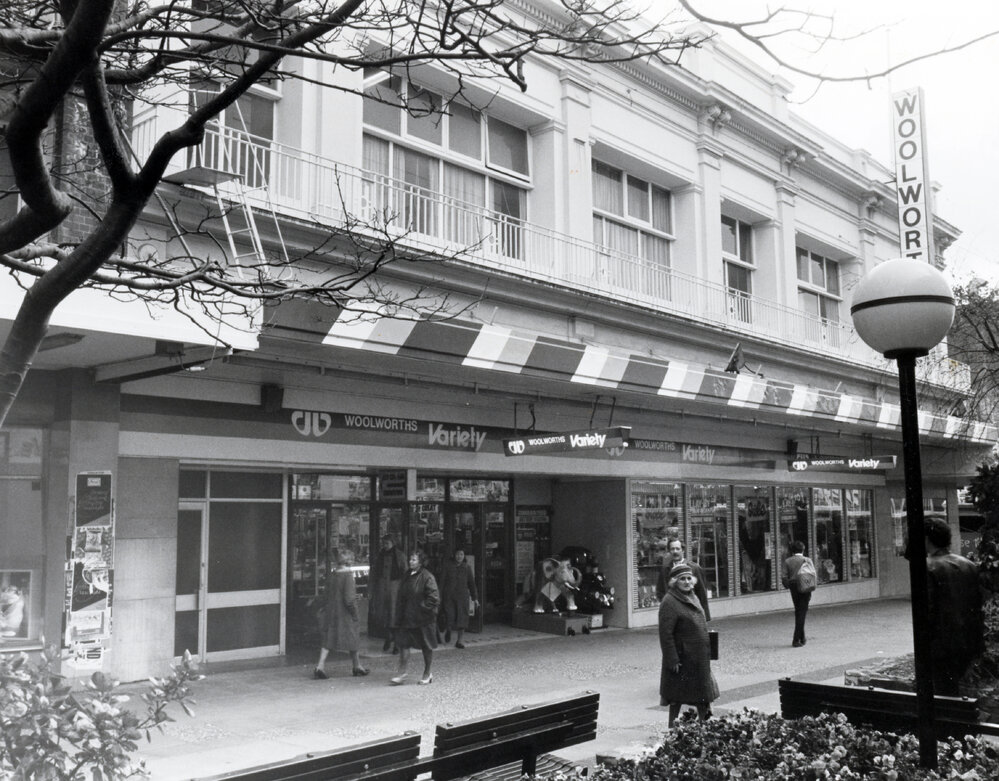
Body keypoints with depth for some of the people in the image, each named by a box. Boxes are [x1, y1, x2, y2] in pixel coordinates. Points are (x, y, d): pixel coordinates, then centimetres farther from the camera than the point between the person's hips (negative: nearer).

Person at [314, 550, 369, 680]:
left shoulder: (332, 575, 2)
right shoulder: (348, 575, -18)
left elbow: (328, 595, 9)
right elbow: (349, 599, -21)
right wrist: (355, 614, -12)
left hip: (331, 611, 5)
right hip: (344, 614, -5)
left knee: (328, 640, 9)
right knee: (352, 639, 12)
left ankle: (320, 666, -2)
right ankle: (357, 667, 26)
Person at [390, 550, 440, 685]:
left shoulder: (427, 577, -14)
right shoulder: (407, 576, 7)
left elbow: (434, 598, -17)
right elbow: (401, 596, 14)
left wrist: (423, 608, -13)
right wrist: (399, 615, 7)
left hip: (423, 618, -6)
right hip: (407, 617, 6)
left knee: (426, 646, 7)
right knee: (403, 643, 1)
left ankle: (428, 673, 20)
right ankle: (402, 672, 7)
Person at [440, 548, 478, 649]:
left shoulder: (467, 568, 7)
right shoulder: (448, 566, 2)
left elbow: (471, 583, 12)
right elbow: (442, 581, 1)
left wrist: (475, 598, 9)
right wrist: (440, 596, -4)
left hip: (462, 596, 2)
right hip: (449, 596, -2)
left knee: (461, 619, -3)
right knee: (450, 617, -7)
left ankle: (458, 641, 7)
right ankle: (447, 630, 27)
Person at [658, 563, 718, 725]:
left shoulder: (693, 598, 11)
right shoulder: (669, 602, -17)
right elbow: (665, 634, -20)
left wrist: (707, 650, 17)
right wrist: (672, 660, -22)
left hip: (699, 659, 8)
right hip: (681, 658, -8)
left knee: (704, 696, 14)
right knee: (676, 699, 4)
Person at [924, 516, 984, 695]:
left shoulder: (928, 568, -13)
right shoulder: (970, 565, 7)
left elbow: (927, 609, -16)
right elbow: (978, 605, 11)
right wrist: (978, 639, 17)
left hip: (942, 645, -6)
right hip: (970, 643, 7)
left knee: (945, 693, 2)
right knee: (951, 686, 18)